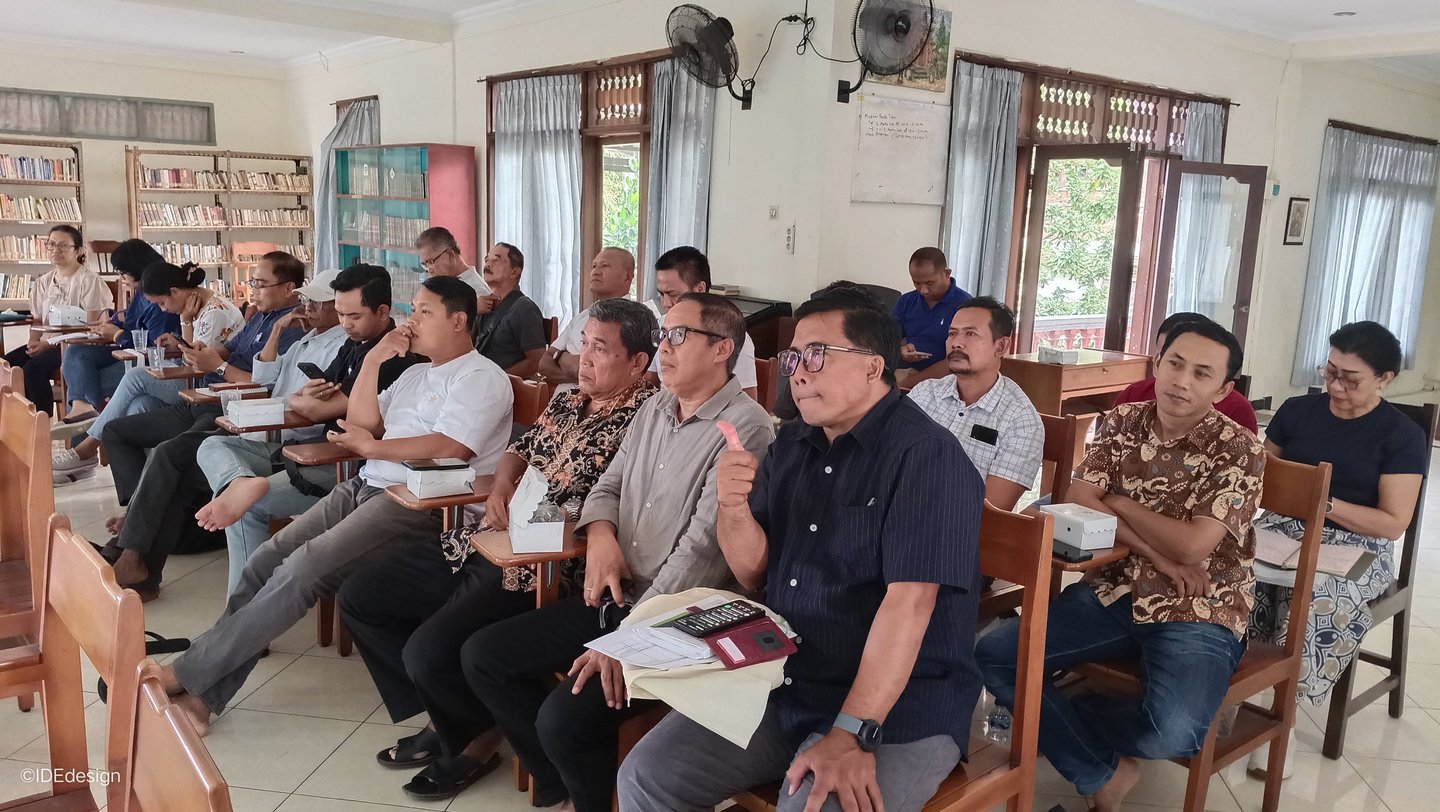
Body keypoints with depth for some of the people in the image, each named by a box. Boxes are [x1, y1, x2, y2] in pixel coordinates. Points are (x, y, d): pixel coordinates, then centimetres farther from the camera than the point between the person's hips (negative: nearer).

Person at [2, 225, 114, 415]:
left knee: (33, 368, -29)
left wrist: (49, 344, -17)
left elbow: (90, 326, -13)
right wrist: (34, 341, -7)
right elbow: (37, 320, 17)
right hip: (47, 342, 7)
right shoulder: (43, 282, 16)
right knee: (6, 364, -16)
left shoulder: (89, 280, -7)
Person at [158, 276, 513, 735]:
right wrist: (372, 361, 7)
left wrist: (372, 447, -7)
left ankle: (184, 674, -13)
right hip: (364, 487, 9)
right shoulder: (415, 374, 25)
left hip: (421, 505, -9)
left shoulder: (482, 378, -3)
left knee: (302, 570, -22)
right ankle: (203, 694, -7)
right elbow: (360, 425, 18)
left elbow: (450, 448, -18)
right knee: (266, 561, -8)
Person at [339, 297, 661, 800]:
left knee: (429, 651, -26)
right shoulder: (568, 401, 13)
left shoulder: (641, 417, -13)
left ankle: (477, 737, 8)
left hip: (544, 568, -9)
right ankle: (444, 720, 18)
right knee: (359, 597, 11)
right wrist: (501, 486, 2)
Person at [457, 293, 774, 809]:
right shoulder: (656, 407, 10)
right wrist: (601, 535, -7)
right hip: (617, 597, 9)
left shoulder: (743, 428, -18)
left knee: (563, 718, -25)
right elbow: (609, 485, 17)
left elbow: (703, 549, -23)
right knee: (482, 656, 6)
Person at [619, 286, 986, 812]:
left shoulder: (926, 456, -15)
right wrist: (734, 510, -12)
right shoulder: (791, 446, 8)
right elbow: (754, 574, 9)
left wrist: (852, 733, -29)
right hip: (780, 687, 7)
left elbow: (908, 601, -24)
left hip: (897, 711, -6)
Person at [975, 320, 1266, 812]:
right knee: (993, 657, -13)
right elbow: (1078, 505, -7)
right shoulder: (1122, 422, 3)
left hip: (1197, 612, -4)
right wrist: (1160, 557, -16)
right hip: (1114, 590, 4)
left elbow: (1191, 546, -20)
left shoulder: (1240, 451, -10)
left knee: (1170, 734, -32)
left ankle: (1057, 718, 2)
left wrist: (1119, 502, -7)